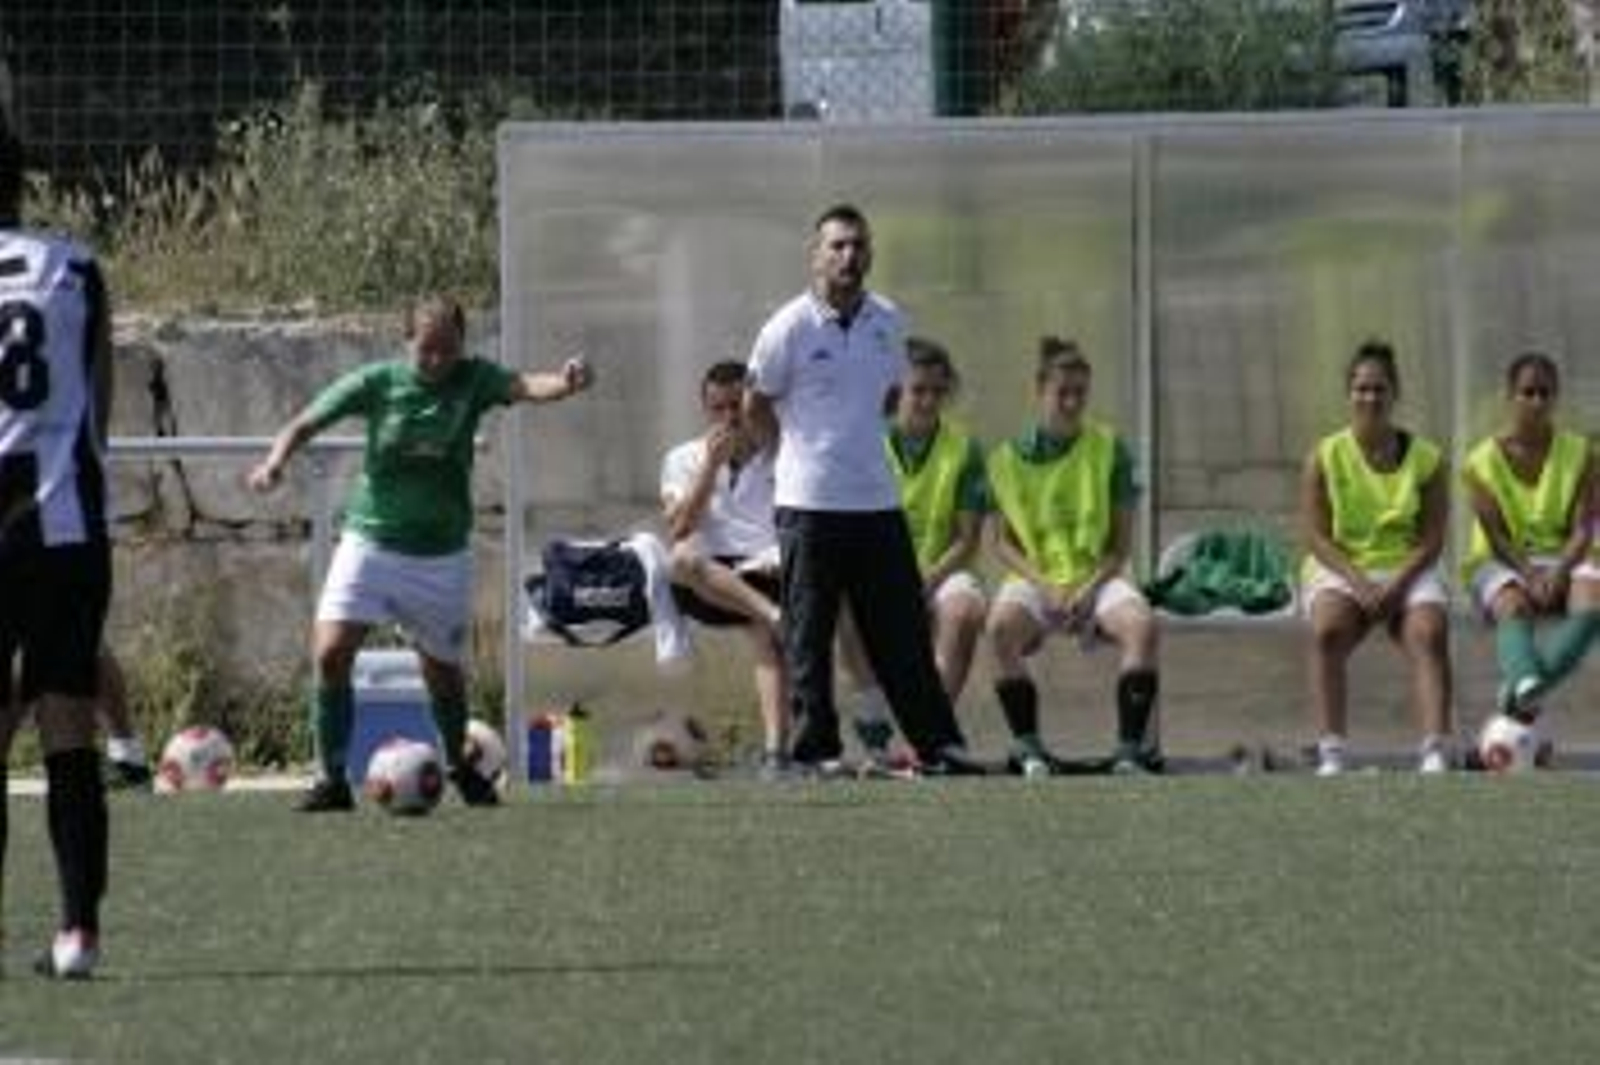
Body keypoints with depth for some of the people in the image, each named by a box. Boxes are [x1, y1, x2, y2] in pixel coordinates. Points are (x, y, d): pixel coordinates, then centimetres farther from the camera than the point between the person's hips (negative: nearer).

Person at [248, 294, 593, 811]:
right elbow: (306, 423, -4)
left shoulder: (473, 380, -7)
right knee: (330, 652, -16)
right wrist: (276, 461, -24)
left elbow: (522, 386, -27)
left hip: (442, 555, 1)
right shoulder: (376, 383, -8)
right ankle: (330, 779, -5)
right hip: (370, 541, -1)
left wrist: (563, 383, -49)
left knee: (443, 672, 11)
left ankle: (458, 766, 39)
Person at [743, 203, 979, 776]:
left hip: (877, 499, 4)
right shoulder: (789, 328, -7)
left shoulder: (888, 322, 7)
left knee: (905, 632, 4)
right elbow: (756, 406, 4)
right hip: (809, 504, -4)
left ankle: (938, 744, 5)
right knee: (809, 637, 0)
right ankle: (815, 747, 6)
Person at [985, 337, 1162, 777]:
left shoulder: (1109, 448, 5)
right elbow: (1001, 542, 6)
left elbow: (1121, 541, 4)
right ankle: (1027, 748, -23)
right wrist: (1044, 586, -10)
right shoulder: (1009, 457, 5)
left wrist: (1090, 588, -12)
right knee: (1002, 627, -34)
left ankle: (1131, 746, -27)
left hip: (1097, 576, 0)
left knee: (1141, 625, -32)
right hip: (1033, 577, 0)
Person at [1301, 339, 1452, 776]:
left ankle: (1435, 752, -40)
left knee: (1429, 634, -31)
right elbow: (1317, 537, -2)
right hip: (1340, 569, 0)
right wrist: (1358, 582, -17)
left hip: (1407, 571, 0)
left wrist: (1397, 584, -17)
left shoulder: (1426, 458, 4)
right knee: (1328, 630, -33)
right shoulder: (1325, 457, 3)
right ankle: (1331, 753, -36)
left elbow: (1432, 539, 0)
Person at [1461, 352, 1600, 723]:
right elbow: (1497, 537, -9)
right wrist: (1530, 576, -25)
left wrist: (1558, 573, -24)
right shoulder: (1483, 461, -1)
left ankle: (1517, 688, -48)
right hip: (1504, 564, -1)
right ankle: (1527, 685, -65)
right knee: (1513, 606, -38)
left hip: (1564, 558, 1)